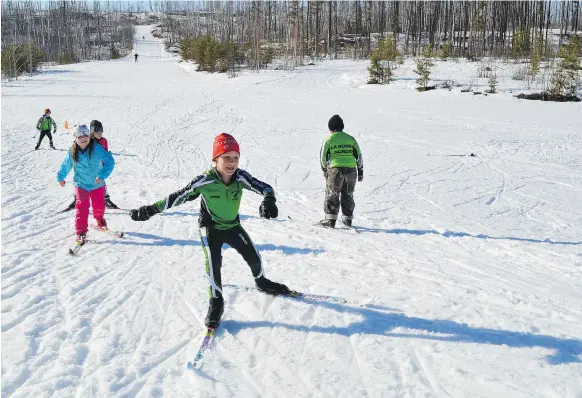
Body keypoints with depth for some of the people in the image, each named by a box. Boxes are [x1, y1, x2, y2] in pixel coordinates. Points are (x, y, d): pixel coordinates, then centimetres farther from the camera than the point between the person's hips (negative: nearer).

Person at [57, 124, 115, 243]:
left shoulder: (97, 148, -18)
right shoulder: (72, 152, -8)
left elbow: (109, 161, -23)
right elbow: (66, 165, 10)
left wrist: (102, 175, -33)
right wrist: (61, 177, 23)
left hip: (97, 184, 0)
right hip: (81, 184, 0)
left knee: (99, 206, 12)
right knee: (82, 207, -10)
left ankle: (99, 219, 46)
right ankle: (81, 232, -1)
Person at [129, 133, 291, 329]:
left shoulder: (240, 177, -20)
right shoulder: (205, 181, -27)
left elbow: (264, 187, -20)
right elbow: (178, 196, -20)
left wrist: (269, 201, -45)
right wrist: (150, 210, -21)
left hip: (233, 226, 4)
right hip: (210, 228, -3)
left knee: (254, 257, 9)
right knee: (213, 264, -17)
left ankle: (261, 282, 40)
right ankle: (216, 303, 3)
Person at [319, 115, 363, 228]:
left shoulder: (329, 139, 1)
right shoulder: (350, 138, 11)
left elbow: (323, 156, 1)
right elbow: (359, 155, 10)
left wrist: (324, 170, 14)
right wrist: (360, 171, 15)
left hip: (335, 170, -3)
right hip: (351, 170, 3)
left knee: (332, 195, 5)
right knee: (348, 195, 14)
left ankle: (331, 219, 1)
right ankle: (347, 219, 19)